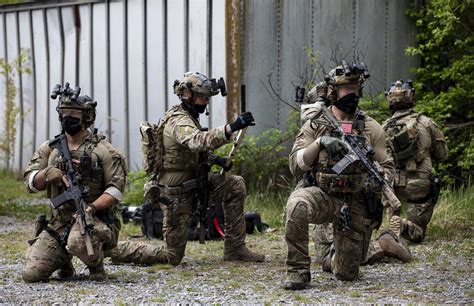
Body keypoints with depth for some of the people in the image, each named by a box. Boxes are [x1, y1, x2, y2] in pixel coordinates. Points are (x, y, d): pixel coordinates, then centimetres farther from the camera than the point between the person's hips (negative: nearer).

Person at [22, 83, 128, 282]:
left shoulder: (102, 150, -1)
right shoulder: (49, 149, 12)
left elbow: (116, 190, -6)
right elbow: (31, 183, 7)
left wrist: (91, 207, -22)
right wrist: (48, 172, -15)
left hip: (93, 220, -4)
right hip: (58, 222, 4)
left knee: (78, 242, -41)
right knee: (31, 274, -11)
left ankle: (96, 266, -6)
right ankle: (64, 263, 21)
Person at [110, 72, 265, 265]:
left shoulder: (186, 117, 6)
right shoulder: (180, 122, -23)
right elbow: (198, 141, -46)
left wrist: (214, 159, 9)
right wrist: (231, 128, -57)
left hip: (190, 184, 9)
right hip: (176, 195, -9)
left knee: (236, 186, 0)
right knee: (172, 256, -1)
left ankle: (234, 249, 4)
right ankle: (117, 250, 16)